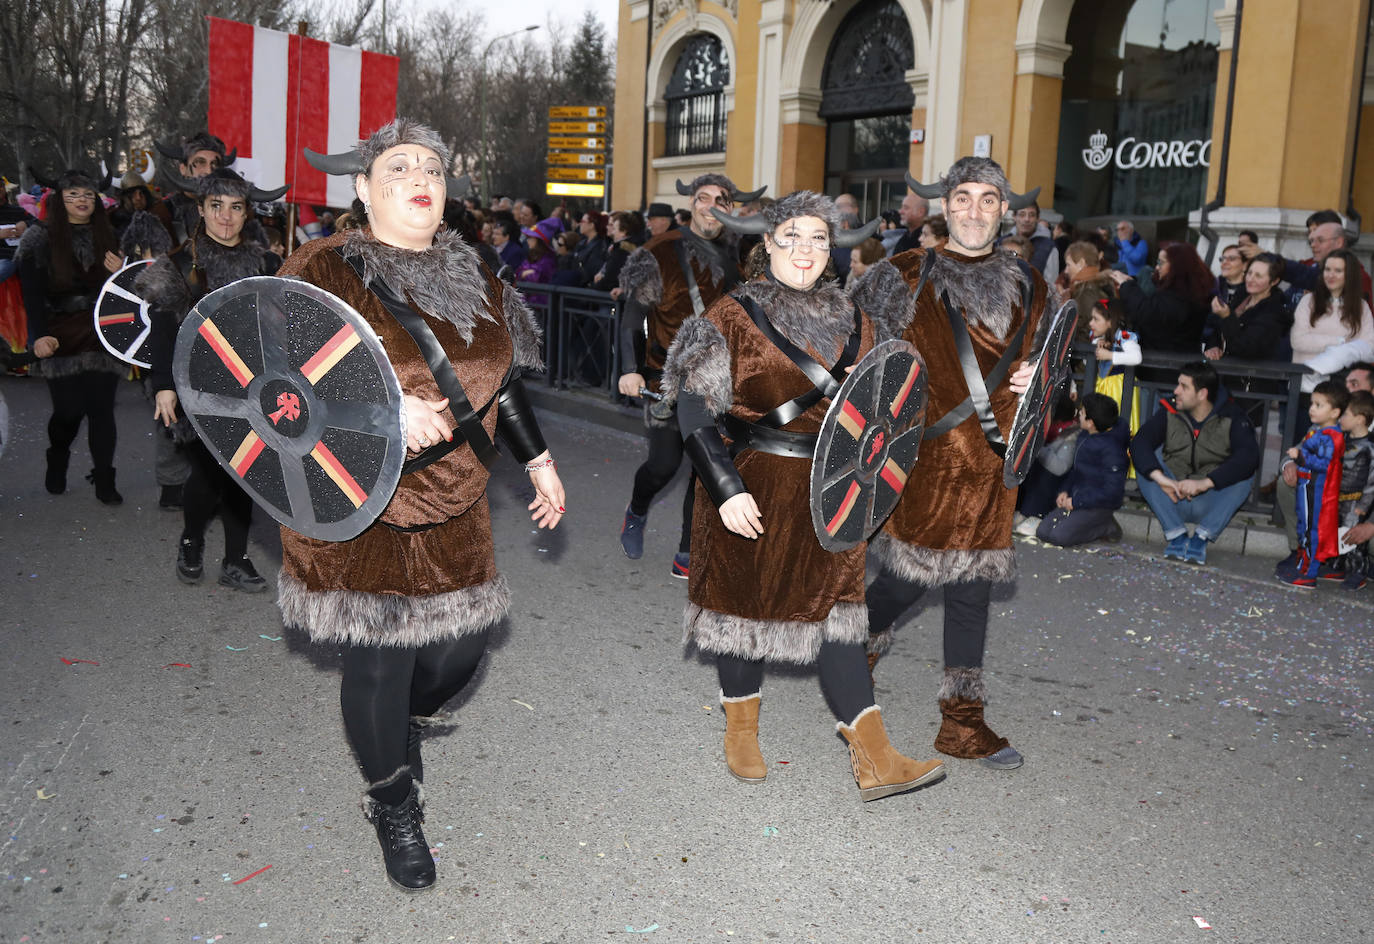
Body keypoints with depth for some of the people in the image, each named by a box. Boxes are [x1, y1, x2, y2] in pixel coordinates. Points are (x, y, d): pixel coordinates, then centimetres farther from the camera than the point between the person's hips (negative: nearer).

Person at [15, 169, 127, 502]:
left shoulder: (107, 236, 9)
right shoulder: (40, 237, 0)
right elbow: (32, 292, -6)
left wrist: (121, 273, -7)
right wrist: (39, 335, -17)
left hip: (102, 335, 2)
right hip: (61, 337, -2)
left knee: (102, 409, -2)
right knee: (68, 409, -1)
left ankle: (104, 481, 7)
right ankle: (56, 463, 30)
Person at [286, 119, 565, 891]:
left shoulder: (473, 279, 9)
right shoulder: (326, 271, -9)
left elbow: (502, 382, 17)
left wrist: (539, 460, 17)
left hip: (453, 504, 6)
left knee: (462, 644, 11)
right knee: (379, 659, 1)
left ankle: (402, 728, 47)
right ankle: (394, 807, 26)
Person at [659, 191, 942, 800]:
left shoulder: (851, 321, 7)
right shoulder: (734, 316, -8)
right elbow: (692, 409, -12)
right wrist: (727, 490, -19)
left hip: (827, 492, 4)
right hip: (749, 489, -3)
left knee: (836, 608, 3)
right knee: (746, 599, 10)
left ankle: (874, 761, 4)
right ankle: (741, 732, 30)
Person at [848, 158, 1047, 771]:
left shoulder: (1027, 288, 12)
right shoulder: (905, 276, -1)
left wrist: (1035, 381, 3)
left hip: (990, 464, 4)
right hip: (922, 453, -4)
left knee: (973, 587, 9)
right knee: (911, 573, -2)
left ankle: (963, 722, 19)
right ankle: (855, 648, 30)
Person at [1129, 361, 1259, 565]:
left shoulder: (1232, 418, -6)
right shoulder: (1170, 413, -1)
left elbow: (1249, 456, -24)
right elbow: (1139, 442, -17)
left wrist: (1204, 483, -36)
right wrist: (1159, 477, -36)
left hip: (1210, 505, -2)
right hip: (1172, 500, 2)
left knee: (1244, 473, -26)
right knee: (1146, 464, -20)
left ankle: (1202, 537, -25)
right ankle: (1176, 534, -24)